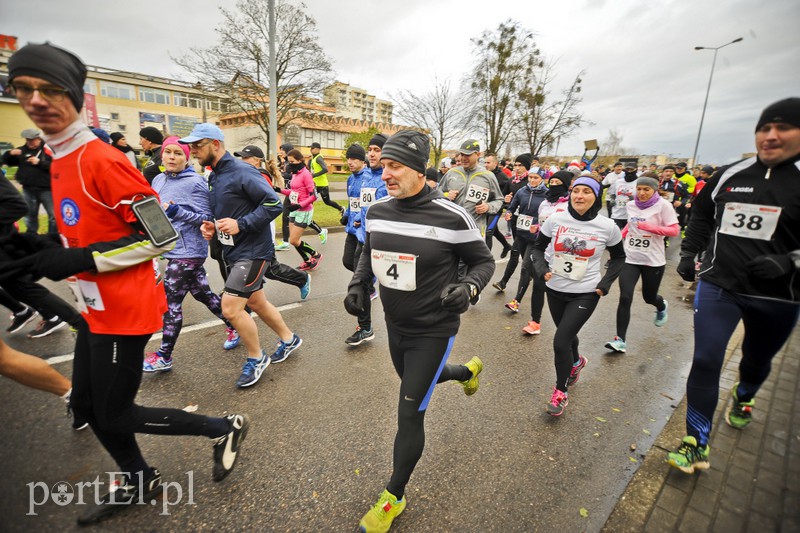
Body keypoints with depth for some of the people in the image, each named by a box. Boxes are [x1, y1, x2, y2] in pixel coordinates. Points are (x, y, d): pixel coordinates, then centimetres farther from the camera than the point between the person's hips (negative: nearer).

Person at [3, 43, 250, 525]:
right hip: (98, 309, 9)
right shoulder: (61, 162, 11)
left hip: (125, 310, -9)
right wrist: (50, 254, 8)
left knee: (116, 417, 4)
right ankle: (139, 482, 43)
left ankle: (226, 428, 21)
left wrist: (82, 261, -20)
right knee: (87, 406, 21)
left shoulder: (102, 160, -17)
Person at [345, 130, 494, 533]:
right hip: (395, 326, 7)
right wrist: (358, 284, -4)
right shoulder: (377, 212, -5)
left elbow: (484, 261, -8)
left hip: (432, 332, -6)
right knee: (415, 382, 31)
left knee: (409, 416, 3)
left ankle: (394, 498, 31)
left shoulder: (452, 218, -21)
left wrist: (468, 288, -28)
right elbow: (369, 253, 12)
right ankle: (468, 370, 62)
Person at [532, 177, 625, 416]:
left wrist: (605, 284, -4)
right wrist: (542, 270, -13)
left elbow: (619, 258, 7)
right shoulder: (555, 219, -7)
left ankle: (561, 391, 15)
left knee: (560, 342, -10)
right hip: (555, 290, 3)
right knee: (567, 334, 23)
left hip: (585, 294, -3)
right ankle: (576, 362, 58)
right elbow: (538, 248, 4)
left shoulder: (607, 227, -9)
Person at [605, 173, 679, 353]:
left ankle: (662, 307, 55)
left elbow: (674, 230, -12)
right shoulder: (631, 205, 4)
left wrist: (652, 228, -25)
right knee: (625, 298, -10)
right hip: (629, 258, 3)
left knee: (649, 297, 15)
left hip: (653, 260, -2)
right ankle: (620, 340, -6)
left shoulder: (663, 205, -9)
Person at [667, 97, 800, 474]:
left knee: (757, 359, 23)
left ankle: (742, 398, 57)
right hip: (718, 286, 1)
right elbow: (701, 214, 17)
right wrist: (688, 253, 9)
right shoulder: (728, 176, 1)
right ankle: (697, 443, 7)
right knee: (705, 361, -6)